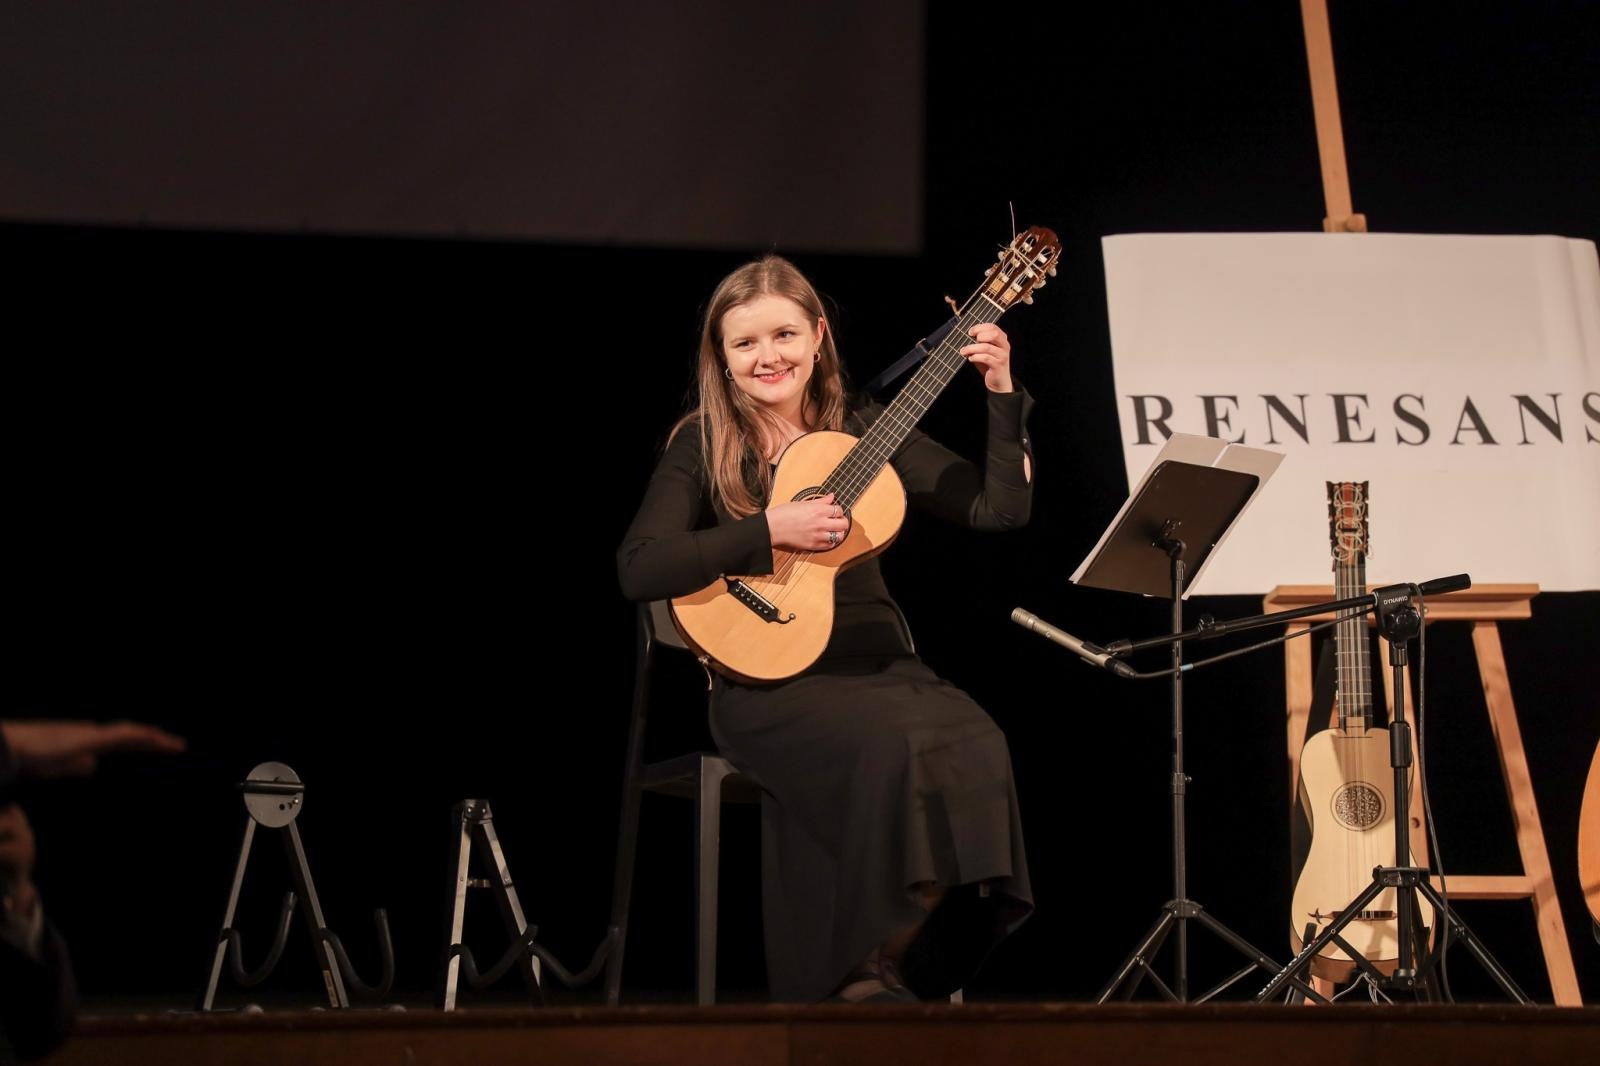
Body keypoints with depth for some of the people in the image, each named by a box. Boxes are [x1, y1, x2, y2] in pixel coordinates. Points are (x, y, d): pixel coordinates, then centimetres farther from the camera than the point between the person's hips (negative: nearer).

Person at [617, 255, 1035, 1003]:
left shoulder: (863, 428, 10)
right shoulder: (704, 447, 2)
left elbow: (999, 511, 6)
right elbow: (638, 571, -13)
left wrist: (1002, 396, -4)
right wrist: (771, 531, -17)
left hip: (877, 659, 4)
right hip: (768, 679, -3)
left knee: (976, 750, -29)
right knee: (894, 746, -34)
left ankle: (905, 966, -14)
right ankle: (860, 971, -17)